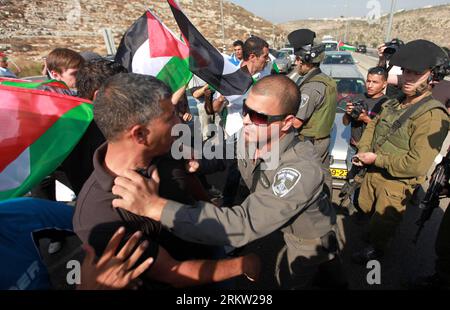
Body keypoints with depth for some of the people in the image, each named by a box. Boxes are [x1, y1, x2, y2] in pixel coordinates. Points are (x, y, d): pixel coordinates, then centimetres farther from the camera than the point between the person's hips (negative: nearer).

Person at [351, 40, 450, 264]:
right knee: (365, 209, 27)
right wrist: (363, 151, -5)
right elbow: (373, 125, 12)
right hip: (373, 172, 7)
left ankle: (376, 249, 43)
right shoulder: (396, 103, 1)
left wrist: (376, 159, -22)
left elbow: (416, 165, -30)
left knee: (381, 224, 15)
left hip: (396, 184, -7)